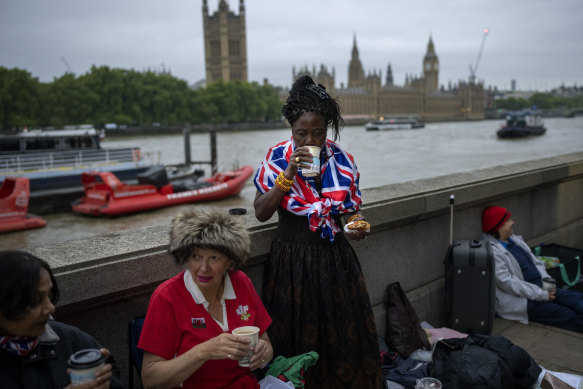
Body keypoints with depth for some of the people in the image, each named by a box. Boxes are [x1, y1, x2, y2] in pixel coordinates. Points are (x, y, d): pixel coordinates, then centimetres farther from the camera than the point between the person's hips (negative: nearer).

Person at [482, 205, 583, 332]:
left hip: (541, 288, 8)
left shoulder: (515, 240, 14)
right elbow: (507, 282, -20)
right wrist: (541, 295, -17)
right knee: (570, 316, -18)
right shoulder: (492, 251, -15)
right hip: (519, 300, -8)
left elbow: (536, 262, 18)